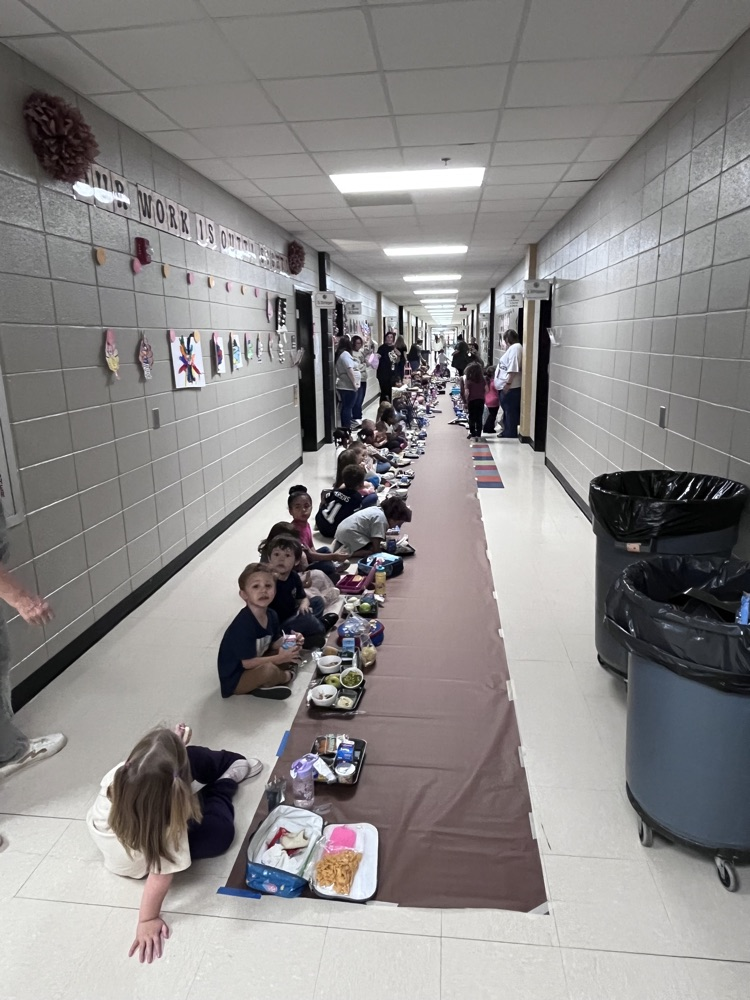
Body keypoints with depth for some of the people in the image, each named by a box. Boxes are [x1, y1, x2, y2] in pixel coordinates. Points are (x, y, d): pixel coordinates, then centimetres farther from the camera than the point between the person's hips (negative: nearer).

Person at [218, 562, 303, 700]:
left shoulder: (271, 615, -6)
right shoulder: (244, 624, -31)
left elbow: (275, 645, 7)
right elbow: (247, 663, -28)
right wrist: (280, 658, -23)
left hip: (254, 667, 8)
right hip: (235, 679, -8)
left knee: (293, 654, 7)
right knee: (268, 669, -34)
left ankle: (264, 684, -6)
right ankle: (287, 676, 0)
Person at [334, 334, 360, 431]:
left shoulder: (339, 354, 14)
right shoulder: (345, 354, -15)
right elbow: (349, 370, -23)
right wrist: (355, 383, -18)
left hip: (343, 385, 10)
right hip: (348, 386, -10)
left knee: (345, 407, 13)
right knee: (348, 407, -6)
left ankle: (344, 427, 18)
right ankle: (346, 428, -4)